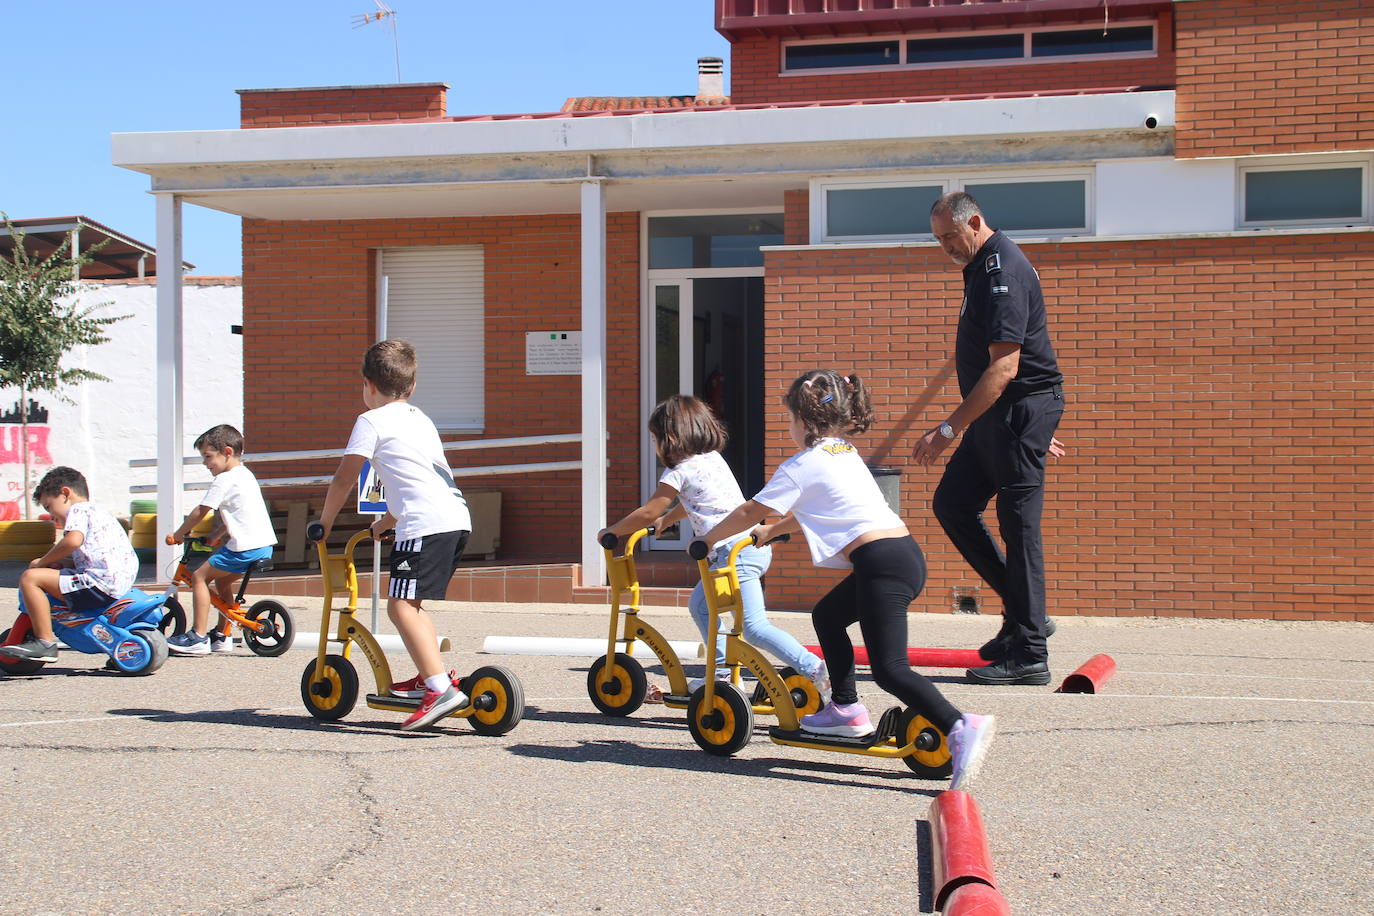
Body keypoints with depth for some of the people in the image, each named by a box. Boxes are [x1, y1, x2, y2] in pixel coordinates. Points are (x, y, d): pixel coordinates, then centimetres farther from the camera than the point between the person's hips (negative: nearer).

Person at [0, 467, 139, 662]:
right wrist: (54, 562, 20)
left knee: (30, 578, -13)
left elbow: (73, 540, -22)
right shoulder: (100, 513, 29)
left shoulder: (78, 510, -1)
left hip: (100, 585, -11)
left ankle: (45, 643, -13)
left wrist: (42, 562, -10)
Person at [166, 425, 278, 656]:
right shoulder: (245, 474, 21)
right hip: (265, 544, 9)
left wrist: (179, 534, 8)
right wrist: (215, 536, 26)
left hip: (246, 547, -9)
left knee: (199, 576, -1)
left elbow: (200, 512, -5)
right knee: (221, 580, 25)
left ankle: (198, 637, -3)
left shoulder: (224, 480, -8)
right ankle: (222, 635, 29)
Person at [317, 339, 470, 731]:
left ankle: (440, 688, -25)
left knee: (400, 605, -14)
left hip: (425, 525, -9)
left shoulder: (372, 421, 4)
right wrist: (384, 523, 44)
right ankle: (433, 674, 22)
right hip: (458, 519, 9)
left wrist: (325, 521, 18)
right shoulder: (421, 419, 29)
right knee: (411, 603, 23)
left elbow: (345, 479, 4)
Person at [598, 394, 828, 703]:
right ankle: (722, 672, 26)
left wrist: (611, 532, 15)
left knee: (754, 627, -15)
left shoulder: (679, 472, -6)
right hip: (753, 544, 10)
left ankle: (815, 668, -26)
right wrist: (666, 520, 48)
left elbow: (647, 513, 2)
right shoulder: (712, 458, 19)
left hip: (735, 551, -10)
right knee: (701, 605, 24)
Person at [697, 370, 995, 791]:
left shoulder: (801, 466, -1)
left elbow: (750, 512, 8)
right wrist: (770, 531, 47)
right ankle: (846, 709, 32)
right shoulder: (845, 454, 24)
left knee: (890, 668, -13)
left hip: (883, 564, -9)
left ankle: (961, 727, -31)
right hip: (907, 553, 9)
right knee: (827, 615, 27)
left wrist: (708, 537, 22)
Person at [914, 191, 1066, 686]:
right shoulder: (983, 266, 15)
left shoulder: (1003, 270, -18)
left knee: (1018, 524, -8)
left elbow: (1004, 368, -26)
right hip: (1000, 414, 11)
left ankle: (1028, 655, -3)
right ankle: (1023, 613, 16)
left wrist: (948, 430, -27)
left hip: (1022, 407, -11)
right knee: (951, 502, 11)